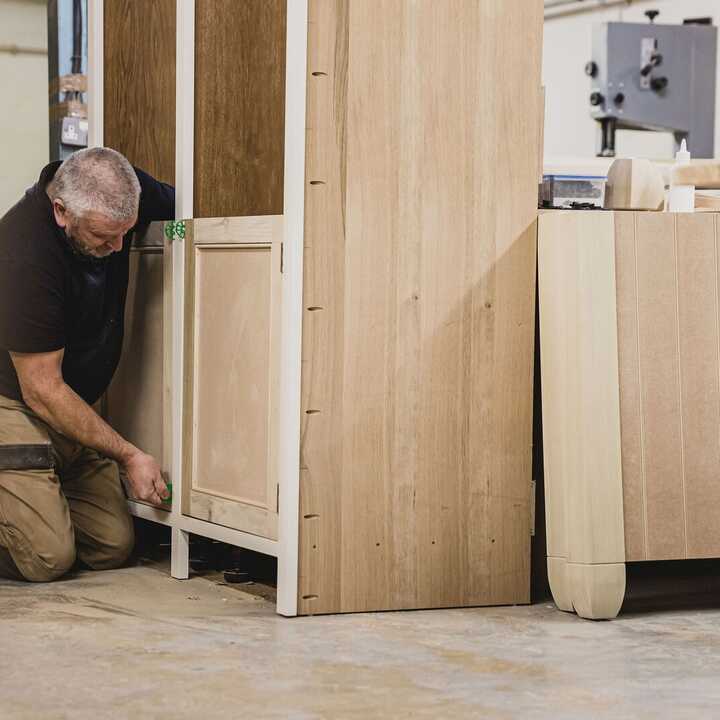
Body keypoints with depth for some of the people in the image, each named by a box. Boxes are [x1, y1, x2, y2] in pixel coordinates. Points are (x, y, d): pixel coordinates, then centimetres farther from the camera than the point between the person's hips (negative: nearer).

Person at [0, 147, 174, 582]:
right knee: (48, 557, -19)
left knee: (113, 548, -1)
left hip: (77, 405, 7)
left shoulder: (120, 191, -11)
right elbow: (42, 390, -23)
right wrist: (127, 455, -18)